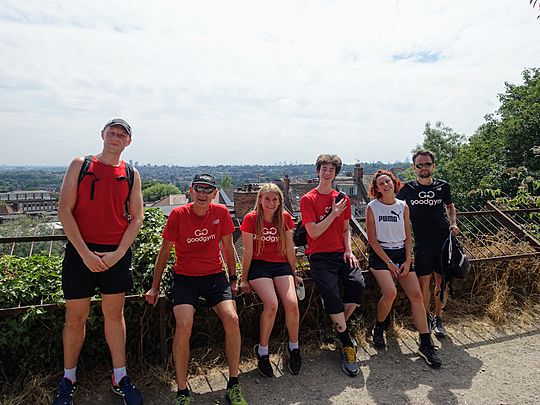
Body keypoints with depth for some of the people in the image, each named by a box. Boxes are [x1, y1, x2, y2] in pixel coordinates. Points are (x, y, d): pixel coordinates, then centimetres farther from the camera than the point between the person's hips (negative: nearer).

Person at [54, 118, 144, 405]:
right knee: (75, 317, 8)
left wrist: (118, 253, -8)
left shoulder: (131, 174, 5)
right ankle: (68, 379, 29)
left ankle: (120, 379, 22)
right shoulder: (80, 165, 2)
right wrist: (85, 253, -11)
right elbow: (64, 210, -5)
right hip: (81, 251, -1)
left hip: (116, 253, 1)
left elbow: (137, 218, 3)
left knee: (114, 314, 10)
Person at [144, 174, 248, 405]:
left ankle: (233, 385, 0)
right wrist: (155, 287, 5)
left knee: (232, 319, -19)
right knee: (184, 325, -23)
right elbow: (165, 252, 2)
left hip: (215, 276, 2)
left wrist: (233, 278, 10)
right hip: (185, 278, -1)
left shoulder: (221, 212, -3)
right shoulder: (178, 214, -7)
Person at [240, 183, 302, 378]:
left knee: (292, 304, -19)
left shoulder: (285, 218, 2)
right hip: (258, 265, -3)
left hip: (281, 265, 3)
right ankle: (262, 351, -1)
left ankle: (293, 348, 8)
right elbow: (248, 251, -4)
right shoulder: (250, 219, -6)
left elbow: (289, 250, 8)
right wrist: (244, 279, -2)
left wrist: (294, 274, 13)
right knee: (271, 305, -24)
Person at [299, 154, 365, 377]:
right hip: (320, 256, -4)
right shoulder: (308, 199, -1)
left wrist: (348, 250, 2)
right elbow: (314, 232, -9)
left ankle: (340, 326, 6)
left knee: (358, 284, -20)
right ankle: (347, 346, -6)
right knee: (331, 292, -23)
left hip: (341, 253, 4)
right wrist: (333, 214, -12)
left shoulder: (343, 199, 14)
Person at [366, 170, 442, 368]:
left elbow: (408, 236, 9)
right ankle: (378, 329, 4)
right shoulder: (372, 207, -4)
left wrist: (408, 261, -3)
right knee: (390, 292, -24)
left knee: (416, 295, -8)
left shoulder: (403, 206, 7)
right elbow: (372, 239, -7)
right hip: (380, 254, -4)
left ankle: (426, 344, 2)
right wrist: (389, 262, -11)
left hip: (402, 253, 4)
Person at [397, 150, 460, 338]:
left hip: (443, 240, 2)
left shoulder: (443, 186, 4)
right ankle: (427, 317, 23)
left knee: (442, 281, 7)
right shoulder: (408, 188, -2)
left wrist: (453, 223, 5)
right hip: (422, 243, -2)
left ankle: (438, 319, 25)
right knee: (424, 283, -1)